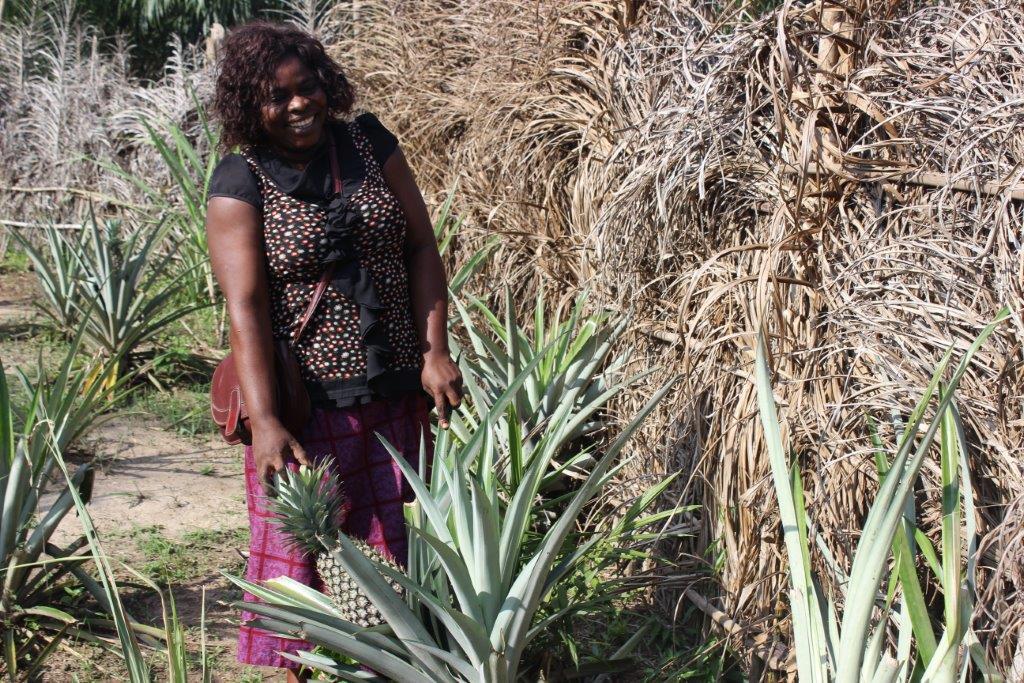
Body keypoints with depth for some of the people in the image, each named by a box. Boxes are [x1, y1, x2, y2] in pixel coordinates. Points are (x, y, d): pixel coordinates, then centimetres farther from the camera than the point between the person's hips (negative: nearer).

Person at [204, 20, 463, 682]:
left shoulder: (370, 143, 3)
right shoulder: (242, 184, -9)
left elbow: (421, 247, 4)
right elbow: (245, 306, -16)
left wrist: (435, 352, -6)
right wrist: (264, 420, -26)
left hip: (394, 394, 4)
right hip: (307, 400, -3)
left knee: (384, 544, 13)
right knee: (298, 547, 3)